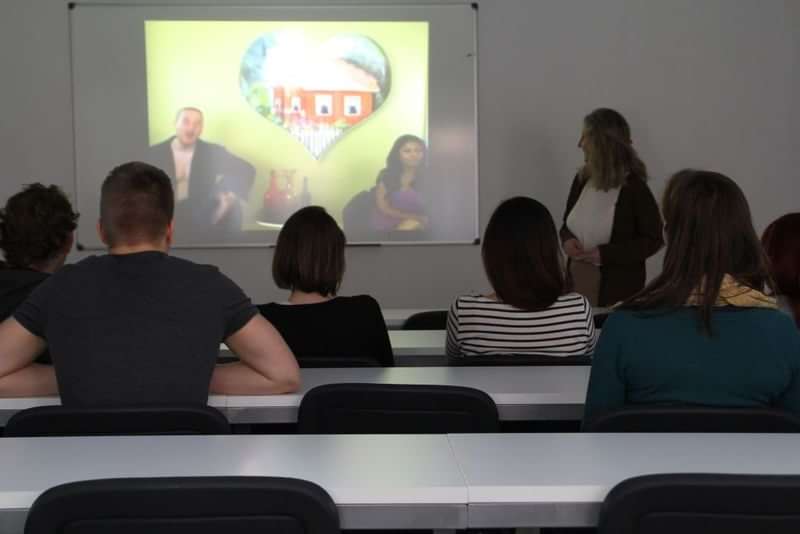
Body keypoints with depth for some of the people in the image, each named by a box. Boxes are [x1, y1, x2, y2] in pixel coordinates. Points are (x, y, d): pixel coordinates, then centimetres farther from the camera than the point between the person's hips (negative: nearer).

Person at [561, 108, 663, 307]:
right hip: (577, 279, 5)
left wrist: (605, 254, -19)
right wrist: (567, 239, -8)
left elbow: (653, 240, -10)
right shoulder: (582, 179, 4)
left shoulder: (634, 188, -13)